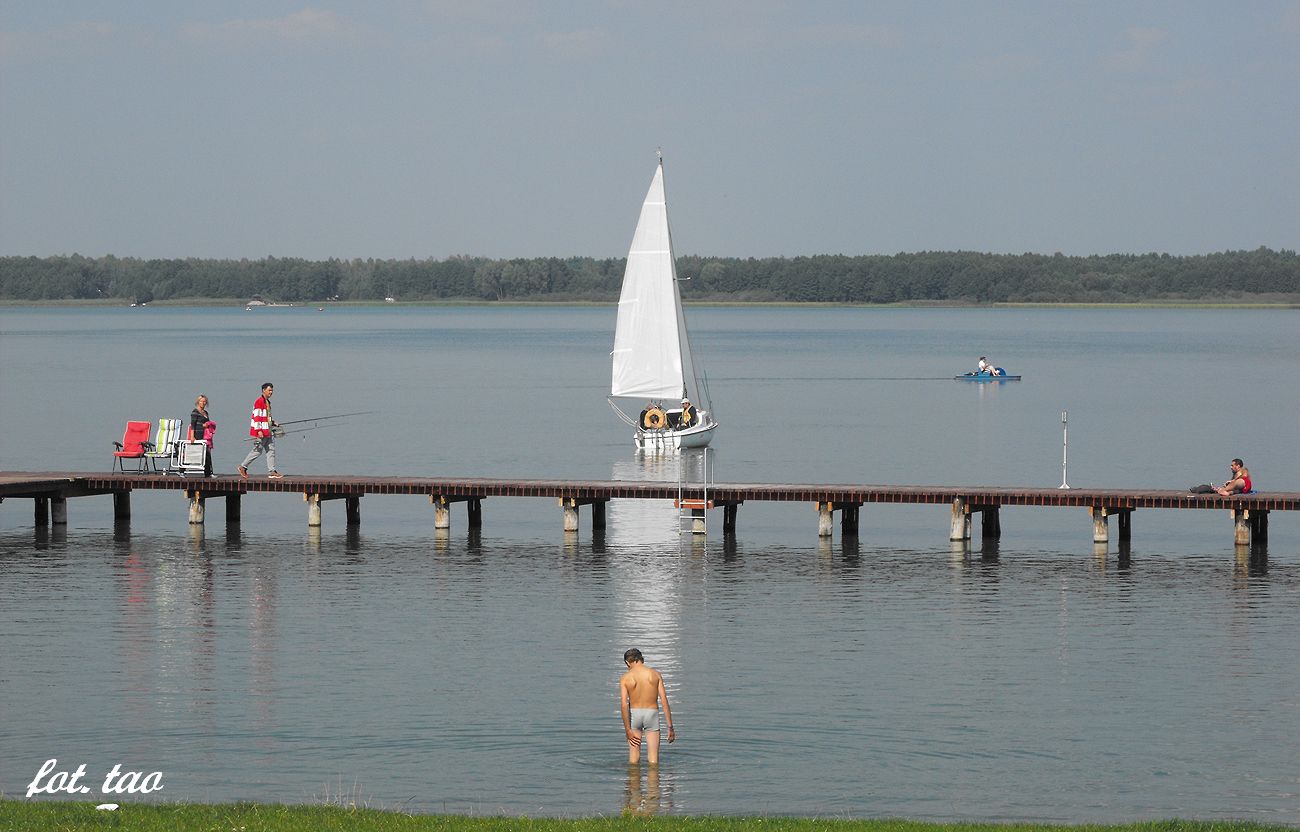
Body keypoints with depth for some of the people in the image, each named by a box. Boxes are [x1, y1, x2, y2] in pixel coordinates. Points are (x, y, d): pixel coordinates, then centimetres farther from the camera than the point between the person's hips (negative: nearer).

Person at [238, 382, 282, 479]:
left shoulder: (267, 402, 17)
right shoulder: (259, 401, -13)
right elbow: (257, 417, -19)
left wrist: (273, 423, 15)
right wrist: (259, 430, -23)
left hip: (268, 431, 9)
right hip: (260, 432, -9)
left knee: (271, 450, 4)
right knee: (258, 451, -4)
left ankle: (271, 471, 4)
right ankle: (243, 467, 9)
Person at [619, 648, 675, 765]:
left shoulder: (625, 678, -5)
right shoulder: (655, 674, -2)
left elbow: (623, 705, -13)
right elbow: (664, 700, -5)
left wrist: (628, 730, -10)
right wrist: (670, 727, -3)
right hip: (652, 713, 0)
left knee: (633, 759, 10)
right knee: (653, 760, 3)